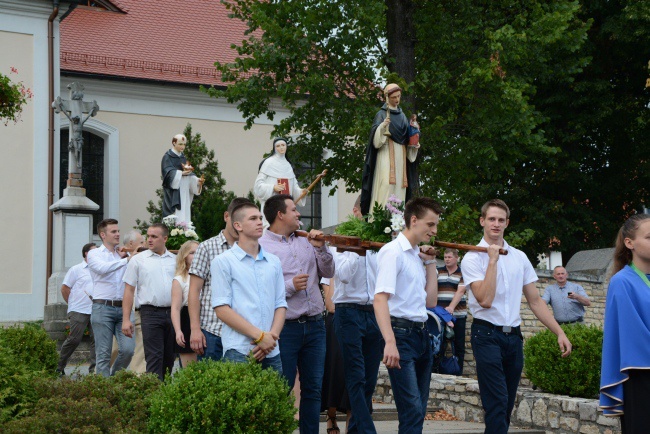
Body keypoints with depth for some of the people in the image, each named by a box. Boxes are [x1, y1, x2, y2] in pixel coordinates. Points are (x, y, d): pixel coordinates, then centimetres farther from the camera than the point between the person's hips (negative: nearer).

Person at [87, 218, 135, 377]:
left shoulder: (124, 254, 17)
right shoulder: (94, 254, 6)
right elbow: (102, 268, -16)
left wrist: (126, 257, 0)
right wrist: (126, 260, -18)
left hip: (123, 307, 3)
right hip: (103, 308, -3)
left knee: (128, 349, -8)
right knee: (103, 354, -3)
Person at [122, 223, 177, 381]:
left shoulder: (176, 260, 12)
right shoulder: (138, 260, 5)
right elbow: (129, 290, 3)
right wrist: (126, 319, -5)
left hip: (173, 313, 3)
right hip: (151, 313, -3)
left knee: (170, 358, 8)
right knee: (154, 358, -10)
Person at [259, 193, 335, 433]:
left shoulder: (305, 241, 10)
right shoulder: (262, 247, -10)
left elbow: (328, 273, 11)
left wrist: (321, 248, -2)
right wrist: (290, 286, -18)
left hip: (314, 325, 6)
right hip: (286, 328, -6)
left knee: (313, 389, 12)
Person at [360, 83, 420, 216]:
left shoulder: (402, 116, 19)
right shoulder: (382, 114, 1)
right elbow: (376, 136, -11)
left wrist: (414, 145, 4)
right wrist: (382, 126, -30)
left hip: (400, 155, 6)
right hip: (386, 155, -6)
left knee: (399, 188, 1)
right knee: (386, 185, -19)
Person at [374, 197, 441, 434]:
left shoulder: (418, 254, 16)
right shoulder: (393, 251, -10)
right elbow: (380, 299, -20)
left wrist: (430, 263, 12)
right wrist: (390, 342, -31)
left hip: (422, 334, 9)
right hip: (401, 334, -9)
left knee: (418, 411, 9)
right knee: (412, 411, -14)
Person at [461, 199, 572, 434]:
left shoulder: (519, 257, 11)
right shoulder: (473, 258, -4)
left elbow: (535, 301, 13)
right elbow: (485, 300, -18)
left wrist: (559, 332, 6)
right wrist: (493, 260, -15)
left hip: (514, 335, 6)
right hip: (487, 334, -6)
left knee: (506, 405, 9)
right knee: (497, 403, -15)